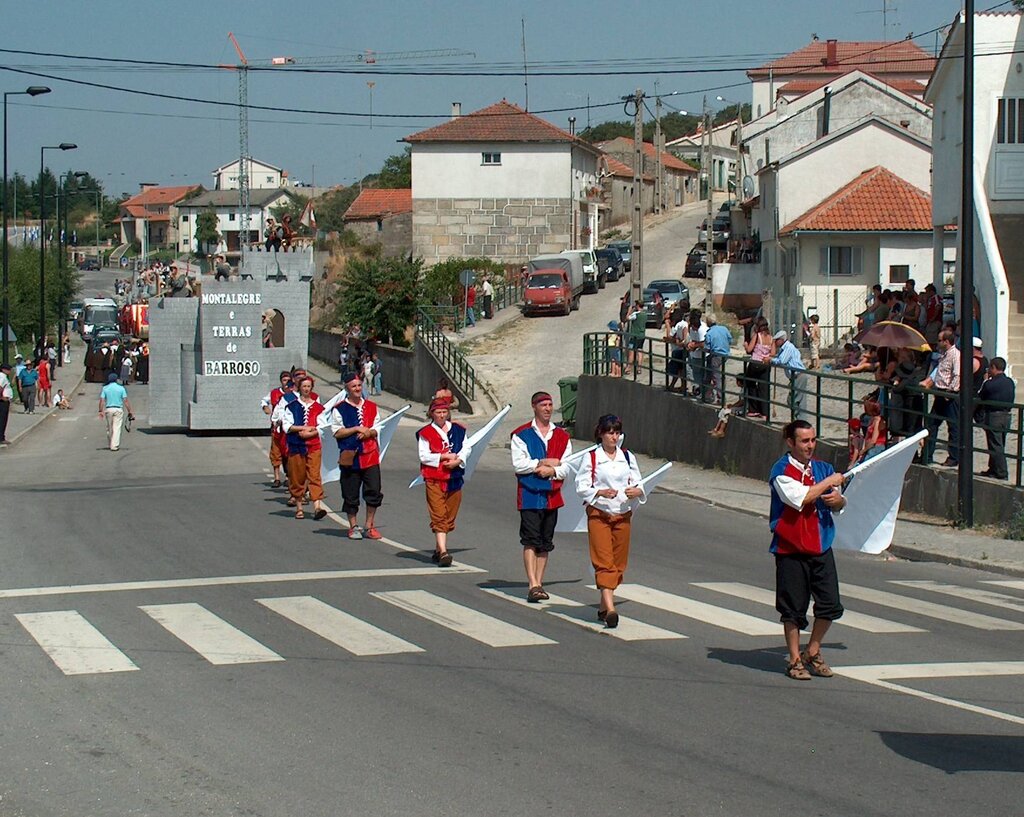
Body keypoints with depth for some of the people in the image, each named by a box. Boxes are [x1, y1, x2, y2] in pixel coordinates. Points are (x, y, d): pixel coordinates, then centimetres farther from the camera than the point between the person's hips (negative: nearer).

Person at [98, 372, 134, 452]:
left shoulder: (105, 388, 3)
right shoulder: (121, 388, -1)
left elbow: (102, 400, -6)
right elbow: (126, 401, -5)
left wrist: (101, 411, -8)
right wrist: (130, 412, -3)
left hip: (108, 409, 2)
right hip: (118, 409, -2)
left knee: (109, 428, 15)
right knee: (117, 428, -3)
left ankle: (110, 444, 24)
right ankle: (115, 445, -11)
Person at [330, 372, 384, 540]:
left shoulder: (371, 407, 11)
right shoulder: (339, 409, -1)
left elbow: (377, 429, 13)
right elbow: (336, 432, -6)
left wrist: (369, 432, -9)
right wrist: (356, 429, -14)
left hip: (370, 455, 3)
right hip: (350, 456, -3)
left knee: (374, 492, -1)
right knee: (351, 495, 3)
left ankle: (369, 526, 10)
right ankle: (353, 527, 16)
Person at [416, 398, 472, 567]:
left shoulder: (458, 430, 10)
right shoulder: (425, 433, -1)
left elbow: (467, 448, 8)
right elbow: (423, 456, -7)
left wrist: (458, 460, -11)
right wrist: (444, 456, -13)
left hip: (454, 478, 4)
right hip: (434, 480, -4)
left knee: (450, 517, 9)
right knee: (439, 517, -11)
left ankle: (438, 549, 22)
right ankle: (443, 552, -19)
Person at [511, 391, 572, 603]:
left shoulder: (562, 436, 11)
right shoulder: (521, 435, 0)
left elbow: (567, 466, 6)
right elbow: (518, 464, -9)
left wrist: (551, 471, -13)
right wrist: (545, 462, -11)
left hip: (552, 496, 4)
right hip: (529, 495, -4)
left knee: (545, 543, 8)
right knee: (530, 541, -11)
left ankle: (539, 583, 15)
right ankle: (533, 585, -17)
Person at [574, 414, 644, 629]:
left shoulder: (628, 457, 8)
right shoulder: (591, 458, -3)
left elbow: (638, 485, 10)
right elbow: (581, 487, -4)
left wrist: (636, 491, -13)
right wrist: (601, 493, -20)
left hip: (623, 515, 4)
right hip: (599, 514, -4)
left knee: (618, 563, 7)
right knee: (604, 562, -11)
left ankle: (603, 606, 20)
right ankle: (610, 609, -20)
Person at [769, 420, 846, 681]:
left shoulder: (823, 468, 11)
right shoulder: (781, 471, -8)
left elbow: (839, 506, 20)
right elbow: (799, 498, -23)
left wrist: (838, 499, -5)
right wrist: (829, 482, -13)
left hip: (821, 547, 5)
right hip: (791, 548, -5)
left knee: (830, 604, 2)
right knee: (793, 607, 2)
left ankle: (813, 653, 21)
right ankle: (795, 660, 14)